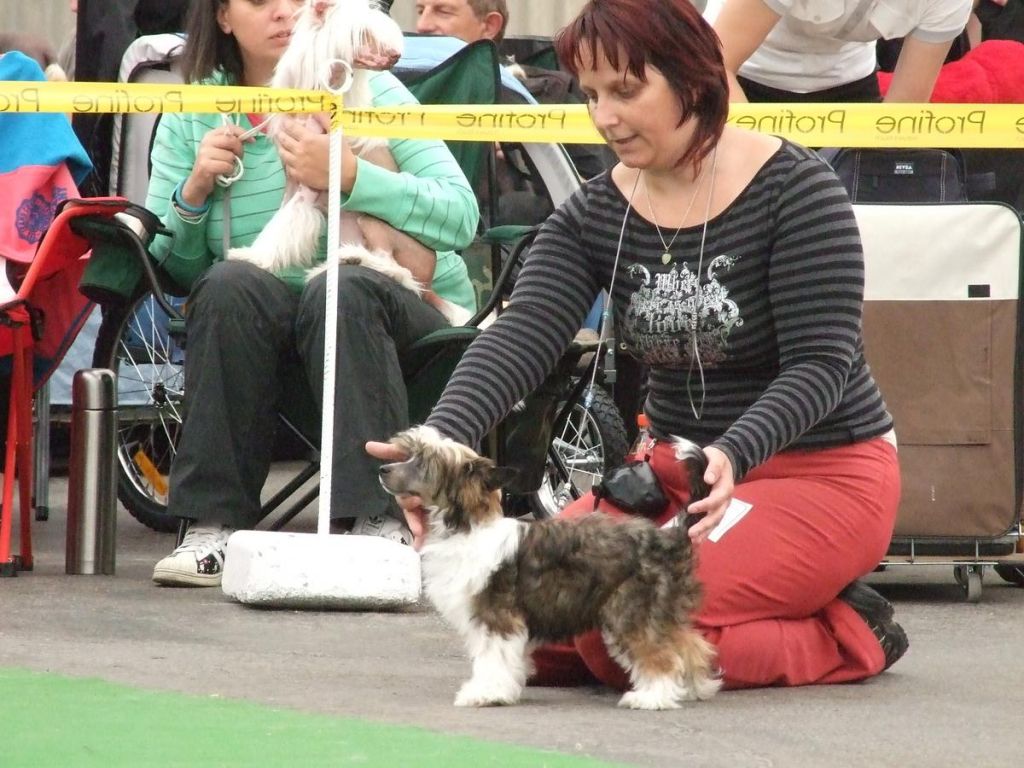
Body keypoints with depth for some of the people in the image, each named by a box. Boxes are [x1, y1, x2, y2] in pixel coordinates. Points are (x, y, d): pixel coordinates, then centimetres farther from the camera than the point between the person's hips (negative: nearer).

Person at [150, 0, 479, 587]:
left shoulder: (366, 91, -1)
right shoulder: (191, 118, 7)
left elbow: (461, 218, -13)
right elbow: (168, 266, 3)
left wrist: (349, 177, -24)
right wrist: (193, 193, -14)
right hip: (258, 328, 2)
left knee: (338, 290, -35)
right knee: (231, 285, -31)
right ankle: (216, 525, -28)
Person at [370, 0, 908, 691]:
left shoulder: (795, 188, -16)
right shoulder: (595, 214, -1)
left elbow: (821, 362, -21)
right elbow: (522, 337, -16)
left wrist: (734, 454, -40)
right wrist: (443, 439, -35)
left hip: (821, 473, -7)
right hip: (677, 465, 7)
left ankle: (848, 635, -1)